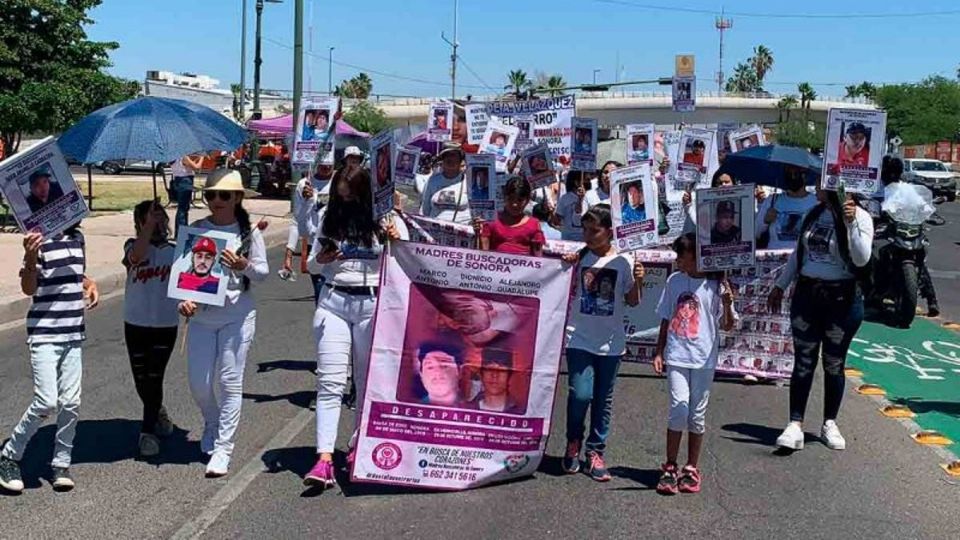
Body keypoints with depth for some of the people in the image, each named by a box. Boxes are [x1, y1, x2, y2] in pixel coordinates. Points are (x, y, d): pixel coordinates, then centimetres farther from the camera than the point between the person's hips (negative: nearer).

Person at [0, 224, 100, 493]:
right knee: (47, 402, -11)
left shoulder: (77, 236, 9)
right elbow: (28, 288, -15)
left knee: (71, 403, 5)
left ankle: (61, 463, 18)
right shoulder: (40, 239, -11)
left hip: (74, 334, 6)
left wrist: (91, 285, 3)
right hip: (45, 334, -6)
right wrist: (30, 257, -33)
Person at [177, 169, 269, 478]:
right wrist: (183, 299, -11)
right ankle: (212, 428, 37)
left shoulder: (248, 231, -2)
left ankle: (222, 450, 7)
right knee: (198, 384, 6)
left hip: (237, 315, -2)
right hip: (201, 315, 2)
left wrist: (244, 266, -20)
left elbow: (263, 272, 1)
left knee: (229, 383, -1)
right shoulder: (196, 229, 2)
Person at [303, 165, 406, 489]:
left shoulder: (387, 220, -1)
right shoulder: (328, 216, 7)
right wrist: (321, 259, -9)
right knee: (330, 382, -7)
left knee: (369, 381, 10)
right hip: (333, 301, 1)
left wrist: (396, 242, -15)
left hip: (372, 304, -1)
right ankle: (324, 460, -12)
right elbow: (311, 266, 14)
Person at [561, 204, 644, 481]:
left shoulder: (624, 262, -1)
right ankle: (573, 442, 16)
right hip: (579, 339, -1)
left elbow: (632, 301, 4)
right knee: (580, 394, -11)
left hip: (611, 342, 1)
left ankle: (595, 451, 22)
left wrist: (638, 282, -14)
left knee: (603, 399, 8)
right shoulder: (578, 258, -1)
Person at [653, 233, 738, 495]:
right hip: (677, 356, 1)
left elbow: (727, 326, -1)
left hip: (704, 358, -1)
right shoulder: (674, 281, 5)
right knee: (679, 407, -10)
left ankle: (691, 468, 20)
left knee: (697, 413, 7)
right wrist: (659, 353, 11)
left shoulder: (716, 286, -3)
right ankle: (670, 468, 1)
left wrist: (728, 304, -19)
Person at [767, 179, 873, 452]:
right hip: (807, 294, 4)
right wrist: (780, 286, 18)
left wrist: (850, 223, -28)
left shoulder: (860, 217, -9)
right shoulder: (814, 214, 8)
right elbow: (798, 253, 17)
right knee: (803, 362, 2)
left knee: (834, 364, 8)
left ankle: (830, 424, 22)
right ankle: (796, 425, 4)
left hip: (842, 298, -4)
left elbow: (862, 259, -20)